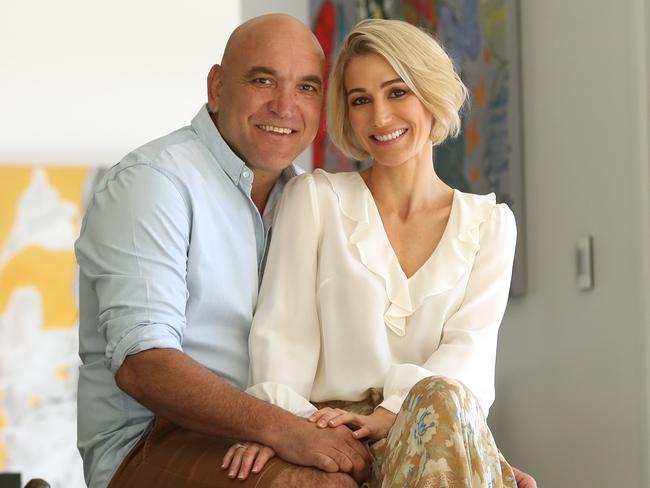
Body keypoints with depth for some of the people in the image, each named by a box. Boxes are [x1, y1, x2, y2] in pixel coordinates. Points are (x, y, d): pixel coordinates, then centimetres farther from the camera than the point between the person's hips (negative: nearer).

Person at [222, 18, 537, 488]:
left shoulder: (490, 223, 14)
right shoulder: (314, 198, 10)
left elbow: (469, 346, 0)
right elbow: (284, 330, 0)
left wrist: (388, 414, -19)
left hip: (440, 432, 2)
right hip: (331, 440, -2)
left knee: (441, 397, -35)